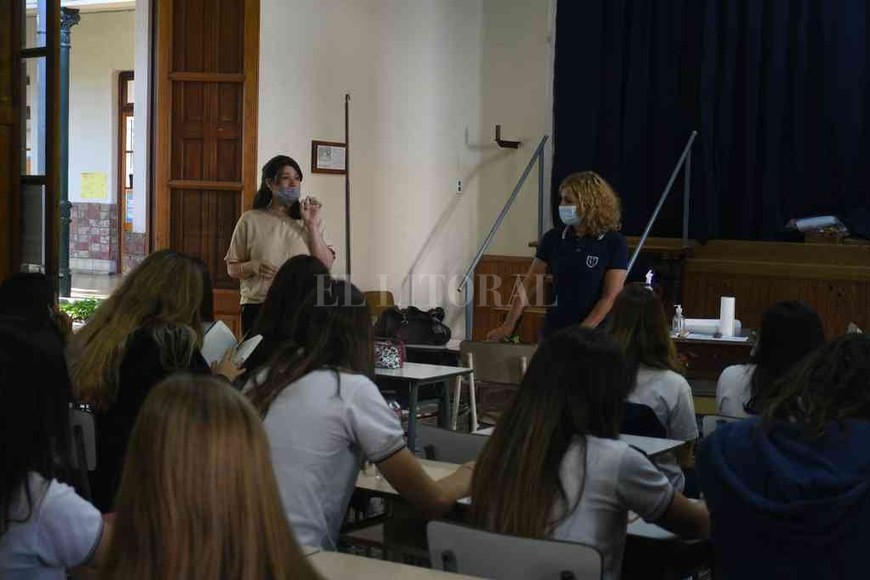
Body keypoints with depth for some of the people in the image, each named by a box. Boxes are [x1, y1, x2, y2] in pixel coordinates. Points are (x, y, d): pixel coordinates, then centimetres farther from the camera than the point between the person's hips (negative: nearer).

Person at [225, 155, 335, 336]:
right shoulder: (250, 220, 6)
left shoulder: (310, 220, 11)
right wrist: (252, 267, -12)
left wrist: (312, 225, -4)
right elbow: (232, 268, 8)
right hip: (257, 308, -1)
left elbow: (325, 266, 0)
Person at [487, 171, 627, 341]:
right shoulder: (553, 238, 3)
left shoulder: (614, 243, -7)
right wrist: (509, 325, -1)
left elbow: (611, 297, -10)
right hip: (553, 333, 3)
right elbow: (529, 284, 6)